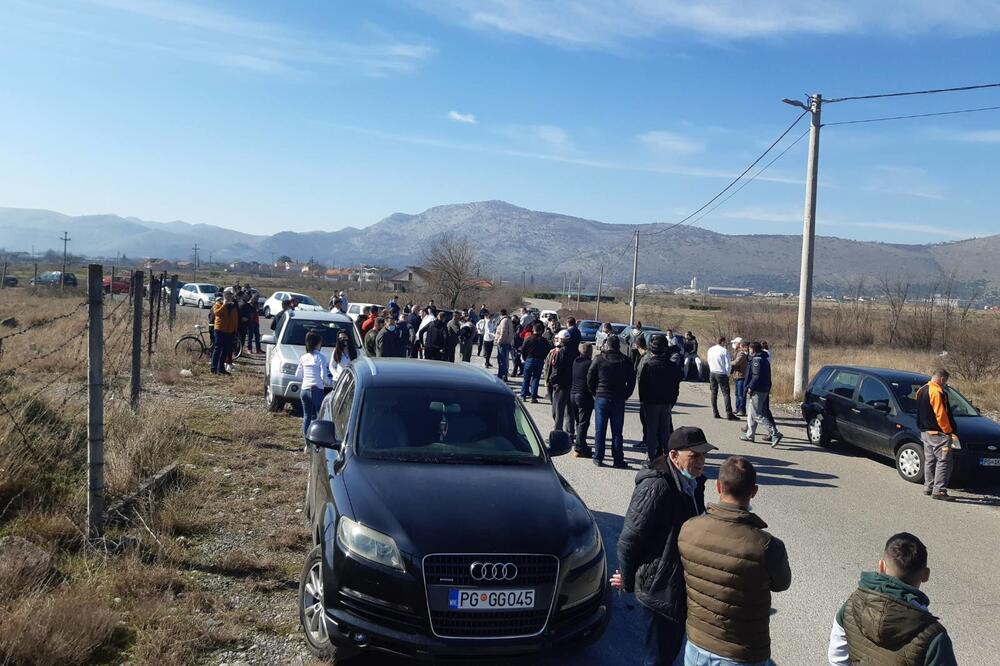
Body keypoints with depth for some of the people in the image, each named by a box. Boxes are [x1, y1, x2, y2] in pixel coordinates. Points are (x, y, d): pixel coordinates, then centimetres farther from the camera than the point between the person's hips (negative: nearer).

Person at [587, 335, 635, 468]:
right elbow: (632, 381, 3)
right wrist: (625, 395, 11)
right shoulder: (625, 361, 1)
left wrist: (595, 393, 10)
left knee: (600, 430, 6)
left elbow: (590, 378, -2)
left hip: (601, 398, -1)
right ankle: (618, 460, 7)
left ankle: (598, 458, 8)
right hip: (619, 400, 1)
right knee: (617, 431, 6)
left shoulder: (599, 359, -4)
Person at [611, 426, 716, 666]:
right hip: (659, 588, -8)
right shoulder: (656, 488, -26)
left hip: (680, 584, 8)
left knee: (672, 647, 22)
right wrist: (627, 581, -8)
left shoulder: (692, 483, 3)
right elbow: (628, 541, -21)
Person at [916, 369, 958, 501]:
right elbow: (941, 415, -19)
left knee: (929, 460, 15)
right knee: (944, 461, -5)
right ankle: (939, 490, -8)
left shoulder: (921, 390, 12)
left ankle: (928, 487, 20)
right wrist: (950, 432, -13)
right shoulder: (937, 392, -17)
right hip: (938, 434, -9)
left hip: (925, 432, 9)